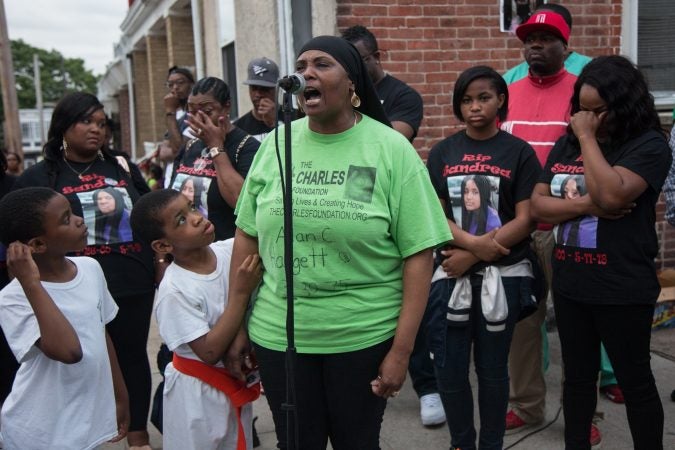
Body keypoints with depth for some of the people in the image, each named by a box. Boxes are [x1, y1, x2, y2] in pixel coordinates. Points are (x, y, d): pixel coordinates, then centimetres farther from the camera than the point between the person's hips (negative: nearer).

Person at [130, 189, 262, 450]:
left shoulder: (231, 250, -11)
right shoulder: (174, 291, -25)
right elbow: (209, 352, -26)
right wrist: (240, 293, -28)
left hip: (236, 380, 6)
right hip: (198, 393, -6)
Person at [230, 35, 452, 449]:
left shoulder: (391, 149, -8)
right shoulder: (275, 144, 1)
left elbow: (418, 253, -9)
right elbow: (247, 235, 7)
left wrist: (402, 349, -12)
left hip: (364, 337, -2)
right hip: (277, 334, 3)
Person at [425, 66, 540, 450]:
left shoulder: (519, 152, -1)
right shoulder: (443, 153, 6)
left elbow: (525, 220, -8)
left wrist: (471, 256, -14)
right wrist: (473, 243, -17)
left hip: (503, 274, -2)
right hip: (451, 273, 2)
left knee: (492, 368, 9)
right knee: (449, 368, 6)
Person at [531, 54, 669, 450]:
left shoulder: (649, 145, -10)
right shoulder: (567, 144, 7)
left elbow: (611, 195, -26)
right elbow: (538, 205, 3)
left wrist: (588, 138, -16)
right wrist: (585, 206, -15)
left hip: (623, 289, -6)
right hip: (570, 284, 6)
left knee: (635, 381, 9)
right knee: (578, 377, 18)